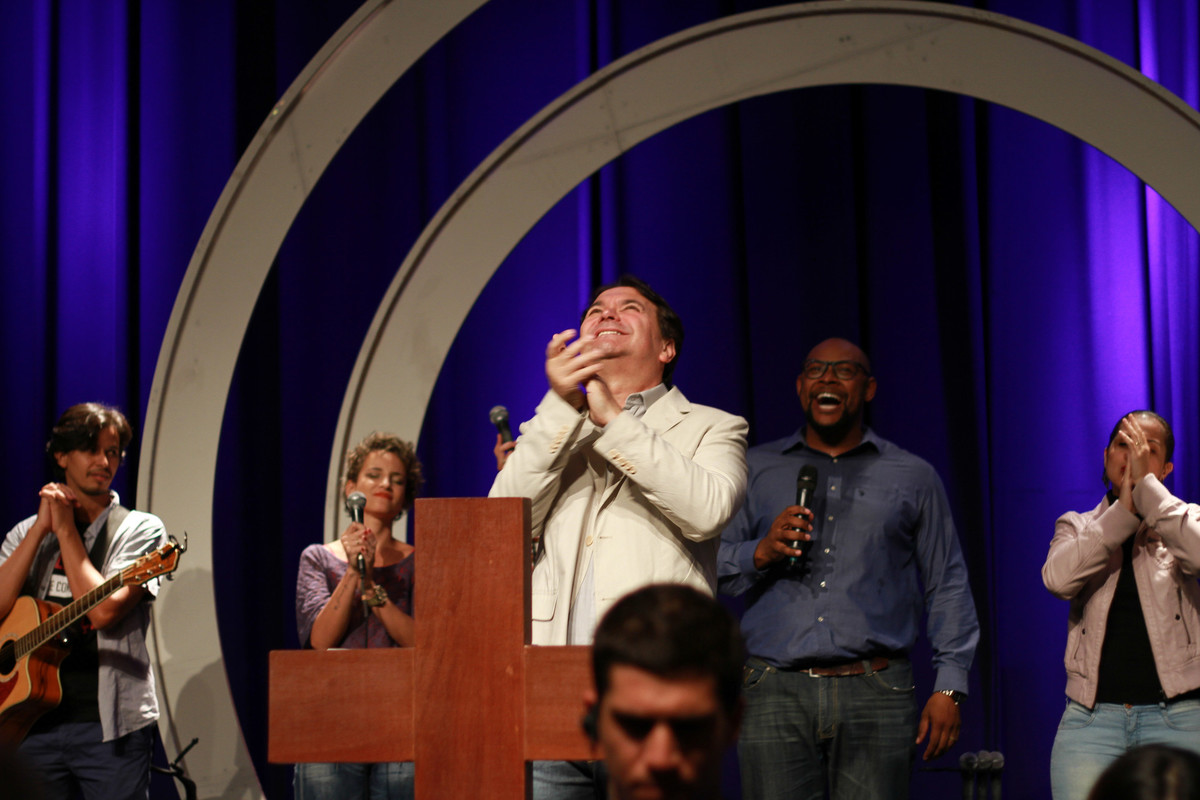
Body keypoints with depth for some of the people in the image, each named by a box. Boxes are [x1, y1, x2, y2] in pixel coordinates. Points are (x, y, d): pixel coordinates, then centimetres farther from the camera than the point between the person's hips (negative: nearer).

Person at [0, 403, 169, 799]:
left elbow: (102, 610, -15)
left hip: (109, 726, -3)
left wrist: (65, 530, -7)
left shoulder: (140, 529, 1)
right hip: (32, 719, 3)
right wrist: (41, 528, -6)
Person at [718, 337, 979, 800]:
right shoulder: (755, 469, 15)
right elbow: (711, 567, 11)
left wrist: (949, 687, 4)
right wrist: (761, 553, -9)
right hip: (775, 693, 0)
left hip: (876, 696, 0)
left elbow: (947, 586, 13)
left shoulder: (913, 478, 14)